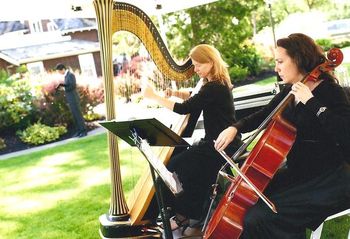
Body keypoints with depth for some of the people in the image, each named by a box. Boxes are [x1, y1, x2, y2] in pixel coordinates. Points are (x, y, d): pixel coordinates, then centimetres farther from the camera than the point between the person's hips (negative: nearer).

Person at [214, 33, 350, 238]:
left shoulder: (330, 91, -16)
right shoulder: (290, 91, 7)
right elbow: (263, 116, 19)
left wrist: (311, 102, -31)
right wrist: (235, 128, 1)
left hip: (327, 182, -8)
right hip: (297, 175, 8)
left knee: (258, 218, -20)